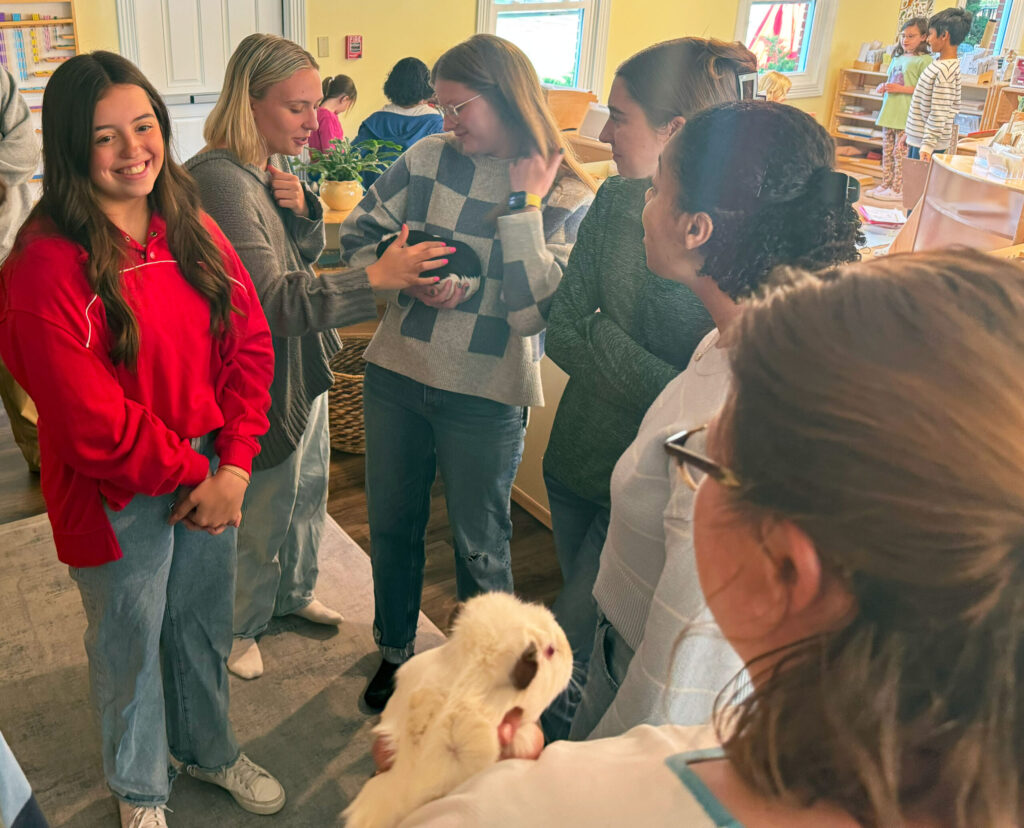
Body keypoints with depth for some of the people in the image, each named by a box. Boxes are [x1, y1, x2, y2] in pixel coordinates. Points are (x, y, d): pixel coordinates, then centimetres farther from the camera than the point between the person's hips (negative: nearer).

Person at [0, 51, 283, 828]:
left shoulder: (194, 231, -1)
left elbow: (250, 342, -2)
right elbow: (90, 421, -20)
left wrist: (234, 466, -10)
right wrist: (191, 476, -12)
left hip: (211, 478, 5)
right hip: (119, 497, -5)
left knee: (205, 624, 23)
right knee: (131, 644, 17)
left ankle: (208, 748, 51)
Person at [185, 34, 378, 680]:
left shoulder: (272, 169, 3)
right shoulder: (219, 180, -25)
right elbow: (267, 301, -31)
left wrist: (303, 210, -10)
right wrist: (377, 281, -39)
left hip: (305, 365, 9)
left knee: (309, 492, 24)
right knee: (263, 517, 10)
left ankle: (296, 592, 48)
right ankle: (240, 628, 36)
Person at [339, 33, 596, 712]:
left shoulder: (567, 198, -7)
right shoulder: (427, 158, 0)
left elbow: (532, 310, -18)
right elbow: (357, 237, 5)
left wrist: (523, 204, -18)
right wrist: (402, 278, -14)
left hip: (485, 399, -3)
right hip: (395, 376, 4)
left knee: (481, 549, 11)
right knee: (392, 527, 19)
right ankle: (395, 650, 45)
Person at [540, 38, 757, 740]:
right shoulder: (617, 201, -2)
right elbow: (564, 330, -6)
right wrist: (667, 389, -19)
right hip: (580, 456, 6)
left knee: (571, 655, 3)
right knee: (594, 629, 24)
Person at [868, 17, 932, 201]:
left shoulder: (924, 60, -7)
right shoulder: (897, 57, 17)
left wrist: (902, 89, -20)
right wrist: (882, 87, 6)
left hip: (907, 115, -8)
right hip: (889, 112, 8)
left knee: (900, 152, -5)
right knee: (887, 150, 12)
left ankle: (898, 189, -1)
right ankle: (885, 184, 20)